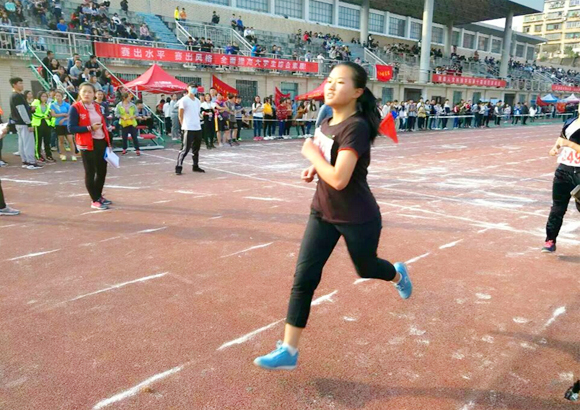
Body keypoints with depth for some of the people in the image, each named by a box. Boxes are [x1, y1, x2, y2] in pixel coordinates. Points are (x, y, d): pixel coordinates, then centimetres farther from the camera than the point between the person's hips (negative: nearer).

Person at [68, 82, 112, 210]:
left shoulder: (97, 106, 11)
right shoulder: (75, 108, -9)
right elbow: (71, 128, -14)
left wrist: (108, 142, 12)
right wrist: (90, 128, -21)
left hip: (101, 142, 7)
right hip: (87, 144, -7)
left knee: (102, 171, 14)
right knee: (90, 172, 1)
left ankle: (99, 196, 33)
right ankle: (95, 201, 10)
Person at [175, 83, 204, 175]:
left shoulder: (197, 101, 15)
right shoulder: (184, 100, -5)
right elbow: (180, 115, -5)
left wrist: (198, 123, 12)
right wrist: (184, 126, -6)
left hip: (198, 128, 7)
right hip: (188, 129, -7)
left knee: (196, 149, 12)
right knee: (185, 149, -8)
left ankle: (195, 166, 21)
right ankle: (178, 167, -2)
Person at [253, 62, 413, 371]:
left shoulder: (356, 127, -25)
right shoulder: (326, 124, 1)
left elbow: (339, 179, -33)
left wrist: (311, 154, -19)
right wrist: (314, 169, 0)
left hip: (358, 218, -6)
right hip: (323, 213, 7)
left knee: (366, 269, 20)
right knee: (304, 278, -1)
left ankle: (398, 274, 58)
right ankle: (288, 351, 8)